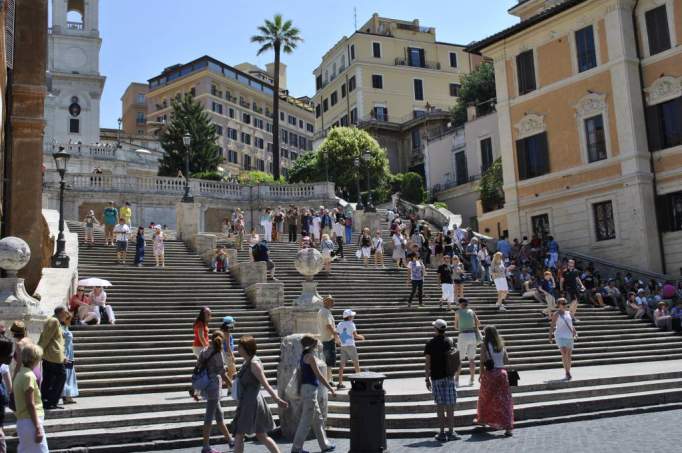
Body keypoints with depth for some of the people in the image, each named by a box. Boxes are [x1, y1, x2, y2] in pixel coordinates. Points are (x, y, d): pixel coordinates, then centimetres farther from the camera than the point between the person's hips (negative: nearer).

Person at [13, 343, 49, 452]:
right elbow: (30, 404, -18)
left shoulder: (19, 374, 11)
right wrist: (38, 428, -18)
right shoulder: (29, 376, -15)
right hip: (31, 421, -9)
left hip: (22, 421, 9)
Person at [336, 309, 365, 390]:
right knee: (356, 363, 9)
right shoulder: (351, 324, -9)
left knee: (342, 365, 3)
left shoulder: (339, 325, 7)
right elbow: (355, 335, -13)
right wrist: (361, 337, 5)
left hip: (343, 346, 5)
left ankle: (340, 383, 0)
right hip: (350, 346, -5)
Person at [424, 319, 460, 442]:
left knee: (440, 406, 5)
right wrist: (457, 369, 20)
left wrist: (427, 379, 2)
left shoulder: (430, 344, -3)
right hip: (448, 376, 0)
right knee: (450, 405, 4)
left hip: (436, 377, 0)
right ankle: (451, 432, 5)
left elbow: (427, 363, -4)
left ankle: (442, 433, 5)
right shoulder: (449, 342, -1)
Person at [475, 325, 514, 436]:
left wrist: (481, 374, -1)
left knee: (484, 398, 18)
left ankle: (482, 419, 36)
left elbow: (482, 362, -10)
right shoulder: (501, 345, 6)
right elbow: (506, 360, 10)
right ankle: (508, 428, -5)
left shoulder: (485, 345, -7)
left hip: (489, 373, -3)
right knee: (504, 401, 2)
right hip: (502, 372, 3)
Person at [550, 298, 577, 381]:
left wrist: (574, 331, 2)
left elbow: (571, 324, 19)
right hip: (560, 336, -5)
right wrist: (550, 336, -14)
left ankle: (568, 373, 19)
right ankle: (567, 373, -15)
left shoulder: (568, 313, 13)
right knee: (564, 354, -19)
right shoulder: (556, 314, -2)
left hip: (569, 337, 5)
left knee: (569, 355, 7)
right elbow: (552, 326, -5)